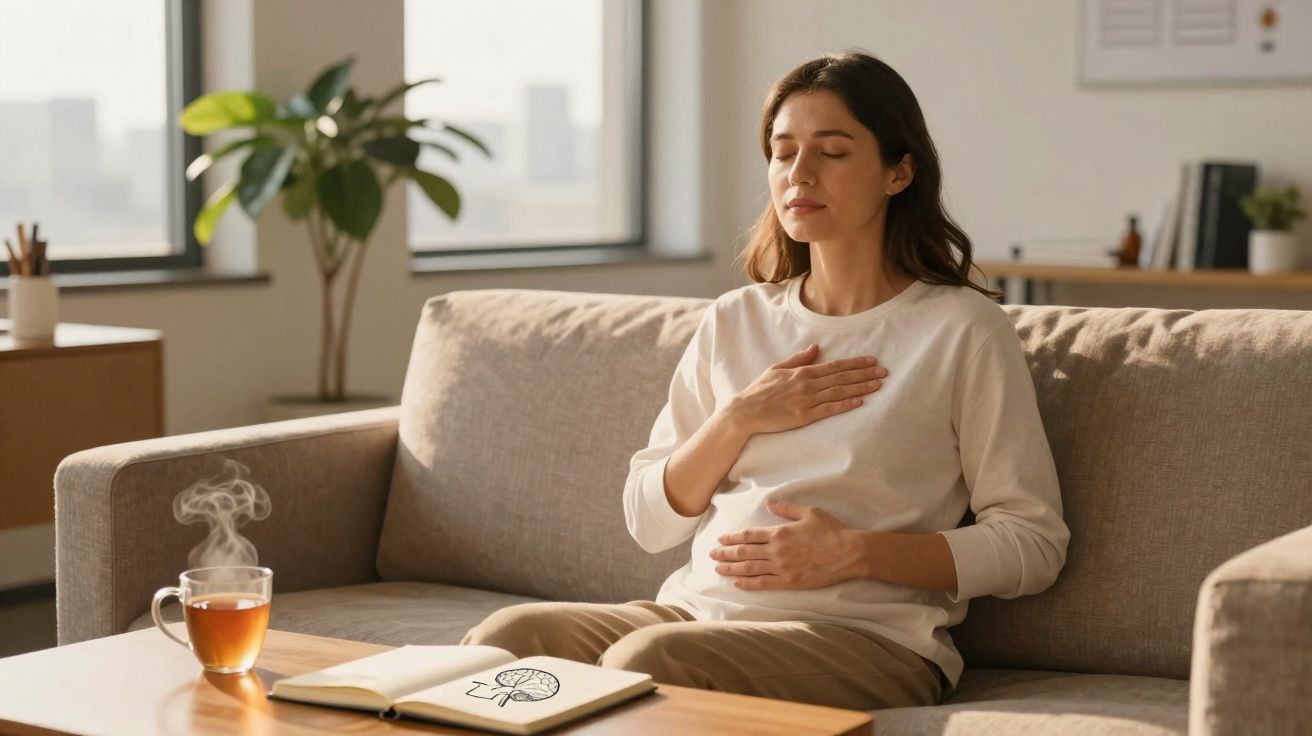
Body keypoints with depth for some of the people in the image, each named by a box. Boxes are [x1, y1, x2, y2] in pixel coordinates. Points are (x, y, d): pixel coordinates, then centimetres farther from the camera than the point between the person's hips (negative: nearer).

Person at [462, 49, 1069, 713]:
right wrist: (739, 420, -4)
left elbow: (1034, 541, -3)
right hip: (697, 608, 4)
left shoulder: (962, 329, 0)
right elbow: (651, 522, 13)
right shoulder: (734, 321, 15)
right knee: (504, 637, -24)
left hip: (866, 636, -4)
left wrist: (856, 552, -14)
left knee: (648, 659, -33)